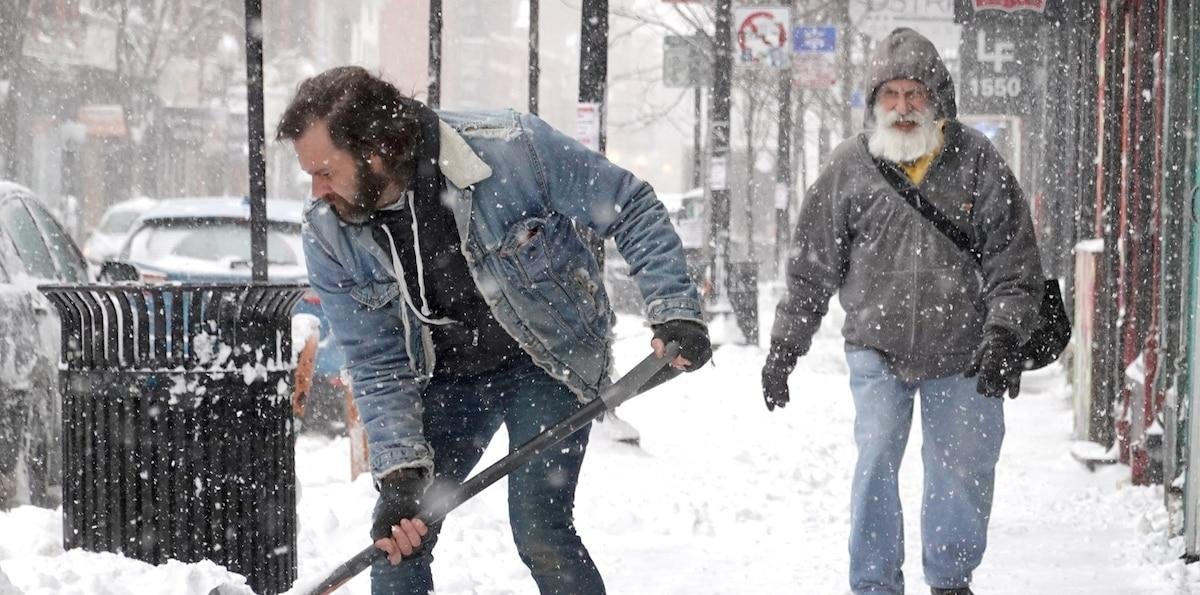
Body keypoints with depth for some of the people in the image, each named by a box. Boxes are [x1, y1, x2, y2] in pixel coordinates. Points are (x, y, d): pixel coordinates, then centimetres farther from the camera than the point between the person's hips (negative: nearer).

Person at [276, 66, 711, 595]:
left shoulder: (511, 150, -29)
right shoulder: (328, 236, -16)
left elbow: (633, 211, -16)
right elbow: (378, 367, -11)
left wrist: (674, 309, -23)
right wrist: (400, 473, -22)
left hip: (550, 363, -4)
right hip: (445, 377, 4)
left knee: (540, 532, -15)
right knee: (398, 536, -2)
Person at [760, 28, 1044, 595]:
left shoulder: (976, 161, -4)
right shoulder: (849, 167, -2)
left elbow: (1014, 259, -2)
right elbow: (811, 266, 5)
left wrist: (1003, 335, -13)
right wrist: (784, 347, 4)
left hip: (962, 355, 1)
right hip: (878, 345, 0)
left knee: (965, 469, 7)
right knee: (876, 460, -11)